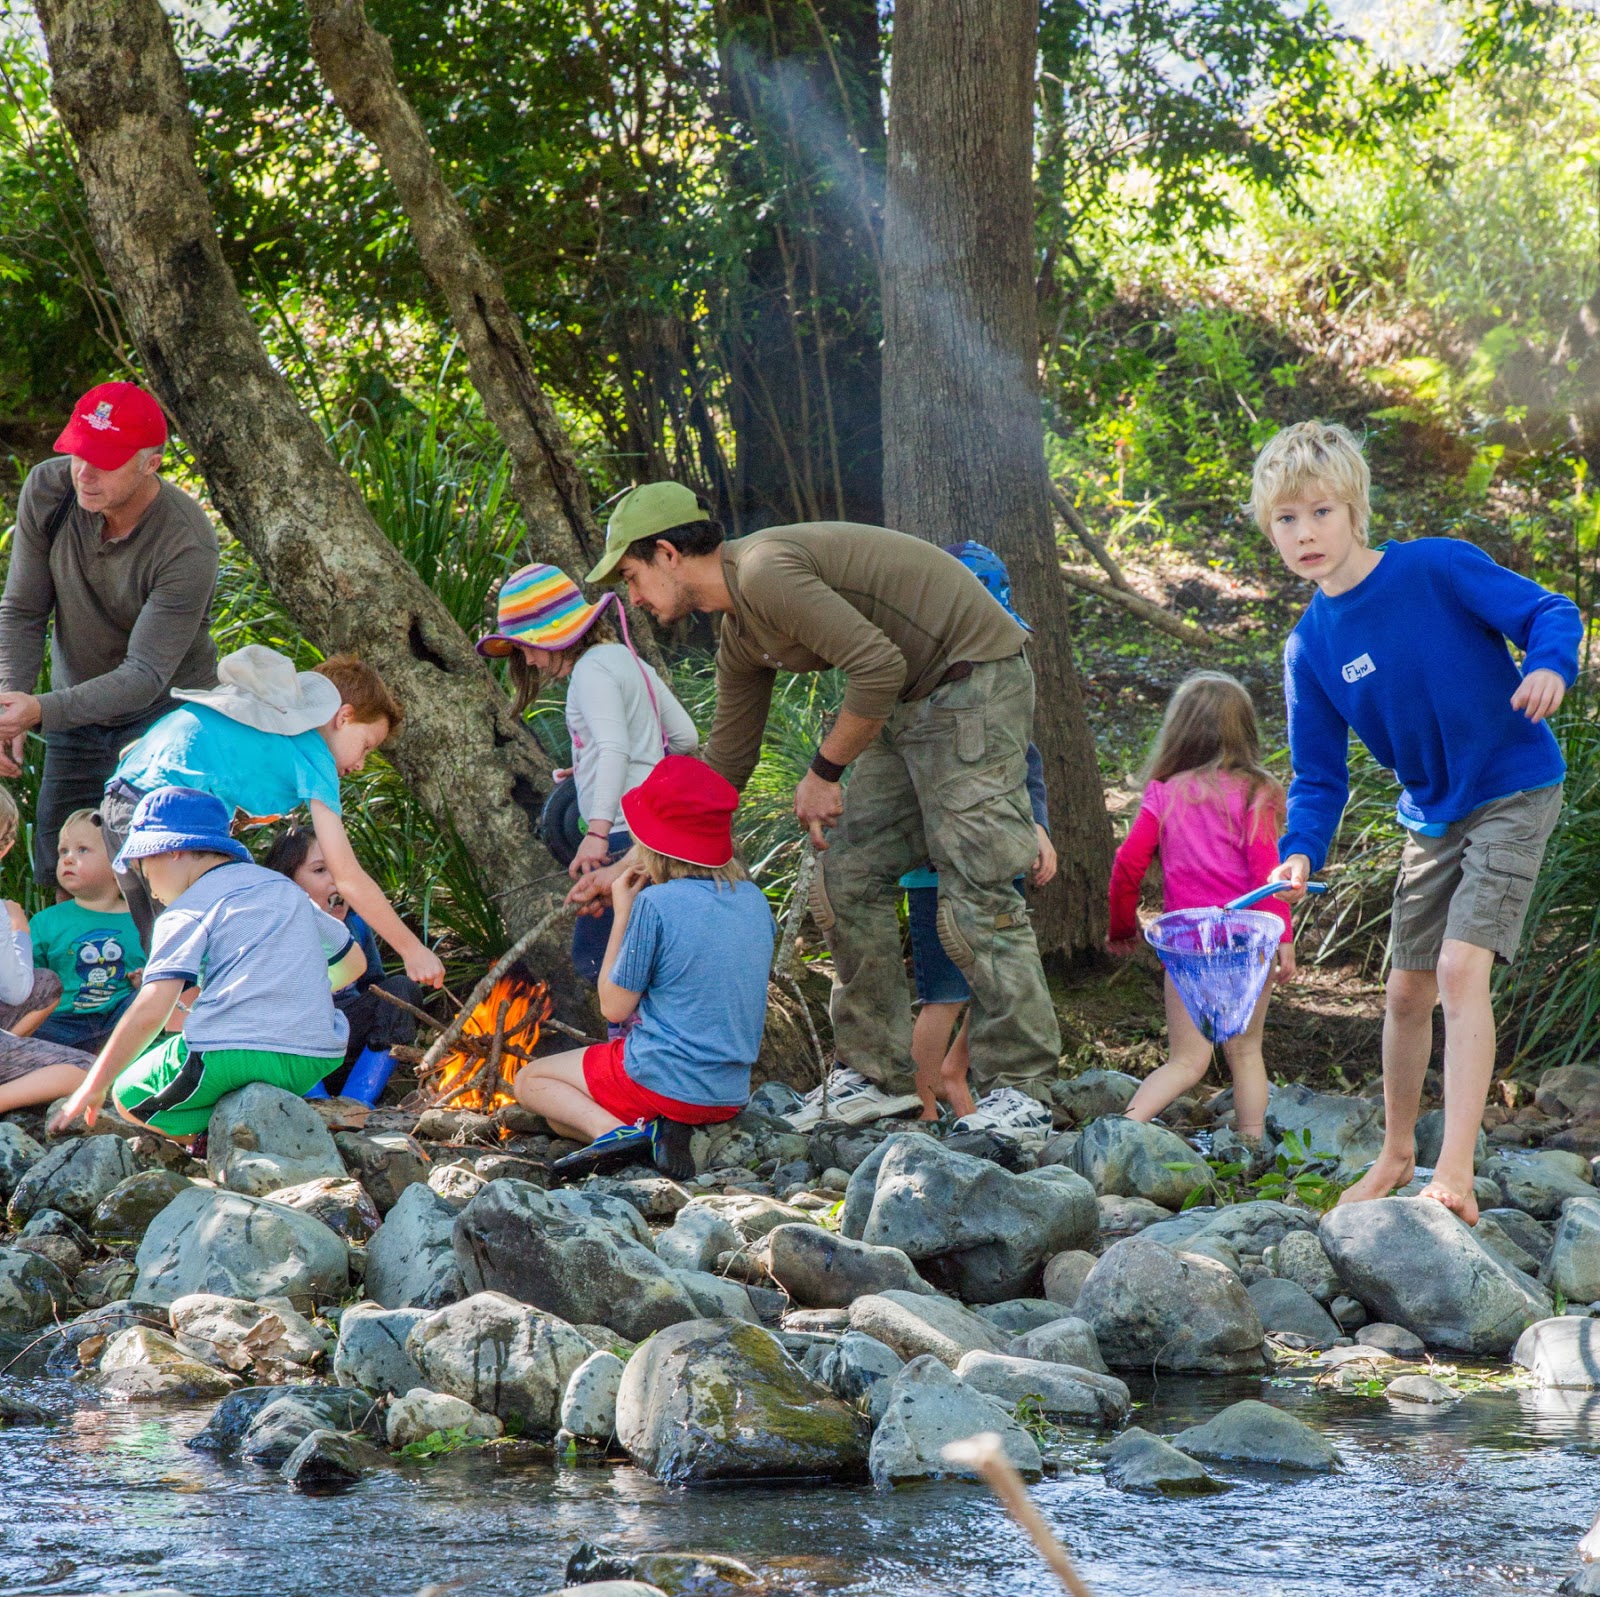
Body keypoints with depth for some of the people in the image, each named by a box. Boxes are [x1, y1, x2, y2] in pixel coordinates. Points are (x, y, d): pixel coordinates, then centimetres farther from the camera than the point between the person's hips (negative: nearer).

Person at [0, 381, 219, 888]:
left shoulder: (187, 546, -30)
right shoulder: (47, 490, -16)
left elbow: (146, 675, -29)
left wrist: (42, 711, -42)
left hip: (164, 713, -5)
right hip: (77, 710, 5)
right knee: (57, 877, 8)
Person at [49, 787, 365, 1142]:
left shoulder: (187, 911, 2)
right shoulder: (286, 889, 21)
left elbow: (151, 1011, -8)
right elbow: (352, 961, 32)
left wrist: (93, 1087, -1)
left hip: (228, 1058, -6)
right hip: (313, 1064, 6)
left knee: (128, 1093, 20)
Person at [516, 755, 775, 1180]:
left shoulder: (656, 905, -16)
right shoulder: (755, 901, 4)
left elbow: (614, 1006, -8)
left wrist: (622, 913, 0)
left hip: (661, 1078, -7)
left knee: (531, 1082, 17)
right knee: (562, 1118, 25)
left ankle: (614, 1130, -11)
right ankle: (663, 1129, -3)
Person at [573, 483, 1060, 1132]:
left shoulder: (765, 571, -19)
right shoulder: (740, 637, 13)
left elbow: (879, 667, -26)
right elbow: (723, 768, 24)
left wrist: (823, 773, -14)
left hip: (970, 683, -10)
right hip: (908, 704, 10)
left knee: (973, 896, -12)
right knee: (845, 881, 7)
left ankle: (1020, 1088, -7)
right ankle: (880, 1072, 12)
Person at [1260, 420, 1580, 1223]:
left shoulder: (1439, 568, -15)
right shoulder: (1310, 647, -1)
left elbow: (1548, 611, -14)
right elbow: (1319, 776, 2)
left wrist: (1549, 665, -37)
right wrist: (1300, 852, -17)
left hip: (1514, 795, -6)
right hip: (1431, 819, 6)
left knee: (1461, 968, -20)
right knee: (1407, 992, 12)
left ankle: (1454, 1173, -22)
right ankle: (1396, 1155, 34)